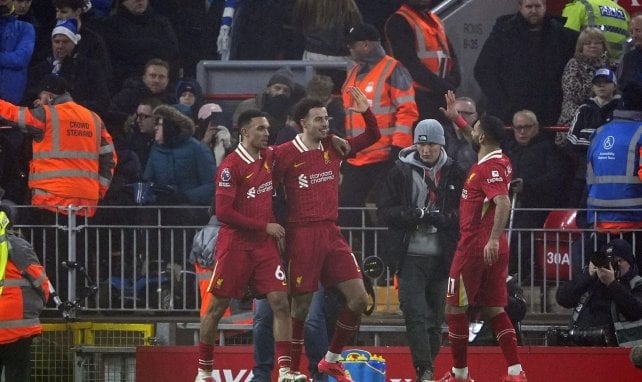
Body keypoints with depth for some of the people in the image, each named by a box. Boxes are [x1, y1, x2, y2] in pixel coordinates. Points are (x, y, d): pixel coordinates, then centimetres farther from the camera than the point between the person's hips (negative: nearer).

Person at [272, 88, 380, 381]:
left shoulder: (333, 148, 9)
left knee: (359, 298, 0)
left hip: (331, 233, 6)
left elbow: (372, 137, 17)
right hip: (302, 235, -5)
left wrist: (366, 112, 2)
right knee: (301, 305, -1)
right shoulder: (284, 154, -6)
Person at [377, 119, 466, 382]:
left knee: (436, 316, 6)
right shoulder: (401, 172, 3)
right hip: (411, 255, -1)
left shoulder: (455, 174, 5)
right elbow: (386, 210, -1)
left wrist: (440, 217, -15)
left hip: (441, 257, 1)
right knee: (415, 314, -10)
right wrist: (417, 215, -14)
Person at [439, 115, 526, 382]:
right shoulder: (501, 162, 12)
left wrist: (493, 240, -39)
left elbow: (503, 204, -32)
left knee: (454, 308, 3)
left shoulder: (489, 167, -16)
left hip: (475, 247, -9)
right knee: (493, 309, 8)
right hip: (493, 249, 9)